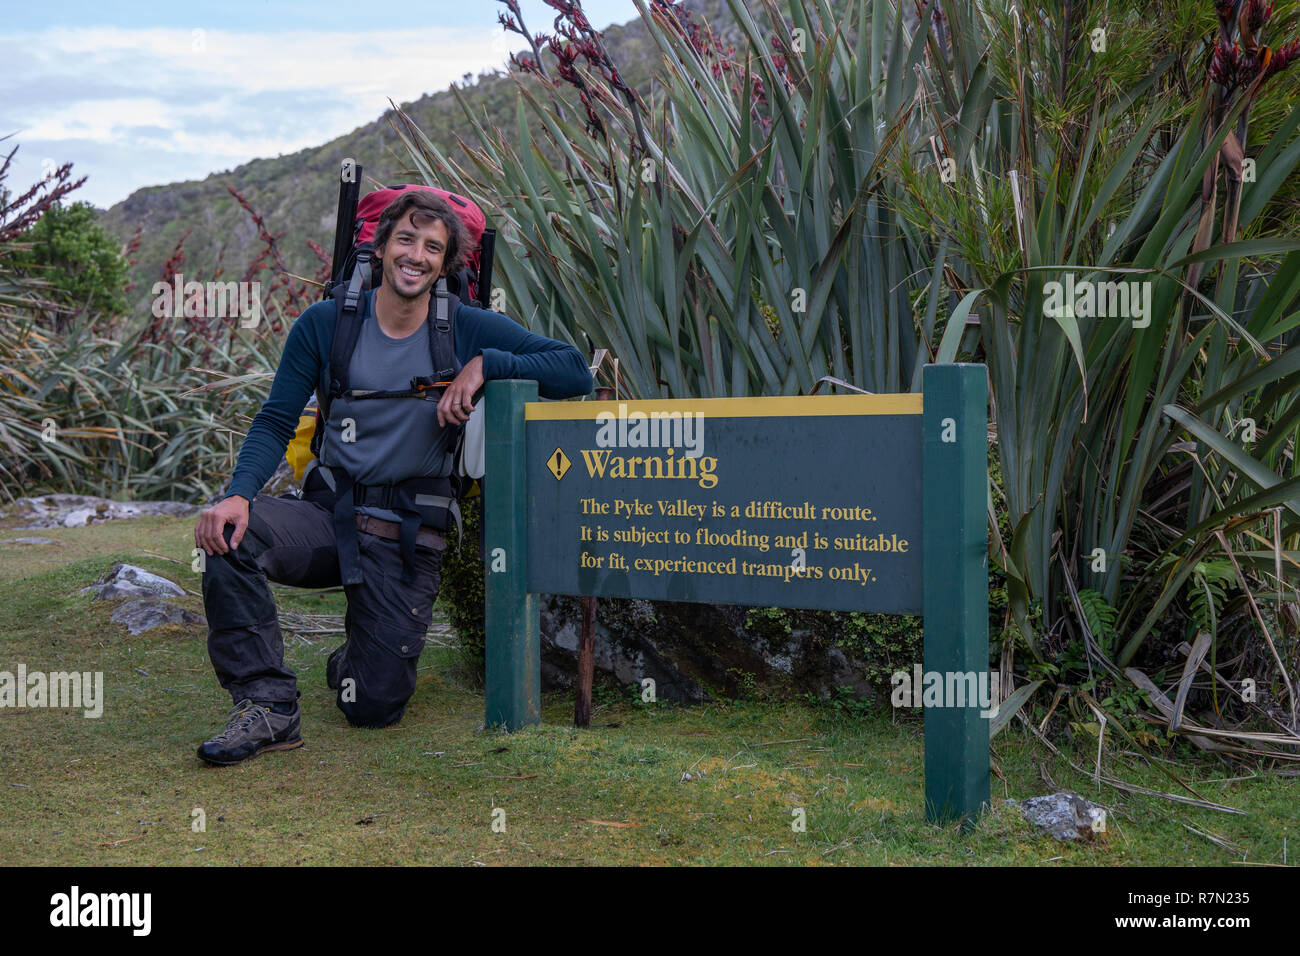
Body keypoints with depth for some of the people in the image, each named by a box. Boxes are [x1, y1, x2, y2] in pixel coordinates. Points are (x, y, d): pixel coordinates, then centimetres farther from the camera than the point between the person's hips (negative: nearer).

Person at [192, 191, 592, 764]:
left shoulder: (468, 331, -3)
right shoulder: (325, 324, 0)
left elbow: (576, 372, -8)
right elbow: (275, 422, -2)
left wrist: (485, 364, -20)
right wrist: (239, 494, -21)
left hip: (410, 538, -1)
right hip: (329, 516, 1)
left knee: (375, 708, -6)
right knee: (228, 533, -31)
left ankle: (353, 664, 34)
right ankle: (268, 706, -17)